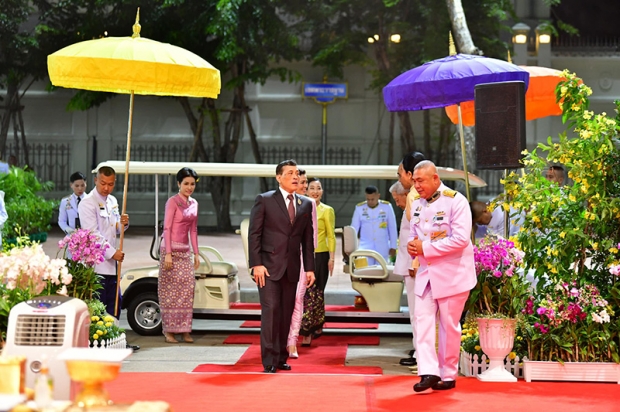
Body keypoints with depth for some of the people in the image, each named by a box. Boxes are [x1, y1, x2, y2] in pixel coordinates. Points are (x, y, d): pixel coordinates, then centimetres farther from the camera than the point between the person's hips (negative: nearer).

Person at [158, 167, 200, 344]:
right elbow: (167, 228, -12)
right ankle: (169, 330, 3)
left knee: (187, 289, 4)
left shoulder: (193, 203, 12)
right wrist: (168, 254, -18)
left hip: (185, 251, 6)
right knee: (170, 290, -2)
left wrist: (196, 253, 13)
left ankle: (185, 330, 9)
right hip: (172, 249, -6)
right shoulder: (173, 202, -7)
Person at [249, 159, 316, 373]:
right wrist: (256, 264, -13)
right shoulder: (264, 200, -1)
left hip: (291, 268, 4)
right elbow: (254, 234, -5)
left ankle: (281, 358, 14)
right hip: (269, 265, -4)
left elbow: (307, 238, 12)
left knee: (286, 314, 6)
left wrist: (309, 267, 7)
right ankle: (269, 361, -6)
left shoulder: (306, 204, 11)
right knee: (270, 310, -9)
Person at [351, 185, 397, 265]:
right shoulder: (359, 208, -4)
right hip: (366, 247, 0)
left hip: (382, 248, 0)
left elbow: (392, 228, 2)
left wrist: (393, 247, 1)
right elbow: (354, 228, 0)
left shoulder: (387, 207, -5)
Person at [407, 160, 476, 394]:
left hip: (452, 275, -6)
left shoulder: (455, 201, -14)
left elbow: (461, 238, -22)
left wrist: (425, 248, -20)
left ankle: (448, 375, 15)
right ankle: (429, 373, -9)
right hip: (426, 273, 6)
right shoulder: (417, 204, 10)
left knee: (449, 326, 3)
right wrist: (411, 245, -4)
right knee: (423, 320, -6)